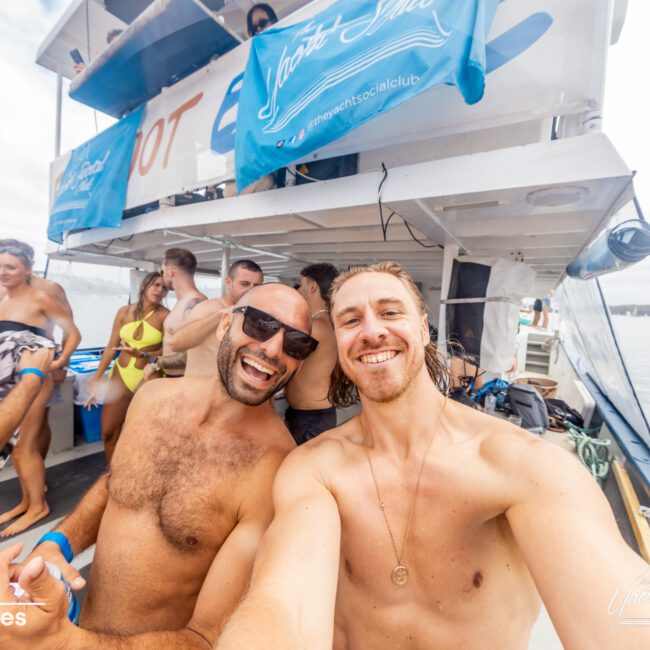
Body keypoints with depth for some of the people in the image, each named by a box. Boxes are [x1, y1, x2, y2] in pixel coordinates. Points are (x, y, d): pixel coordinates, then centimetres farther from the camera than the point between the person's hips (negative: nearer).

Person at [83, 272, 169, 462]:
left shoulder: (165, 316, -8)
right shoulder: (124, 311, 3)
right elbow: (111, 347, 7)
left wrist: (143, 354, -23)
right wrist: (96, 380, 7)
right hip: (120, 376, 4)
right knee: (108, 431, 11)